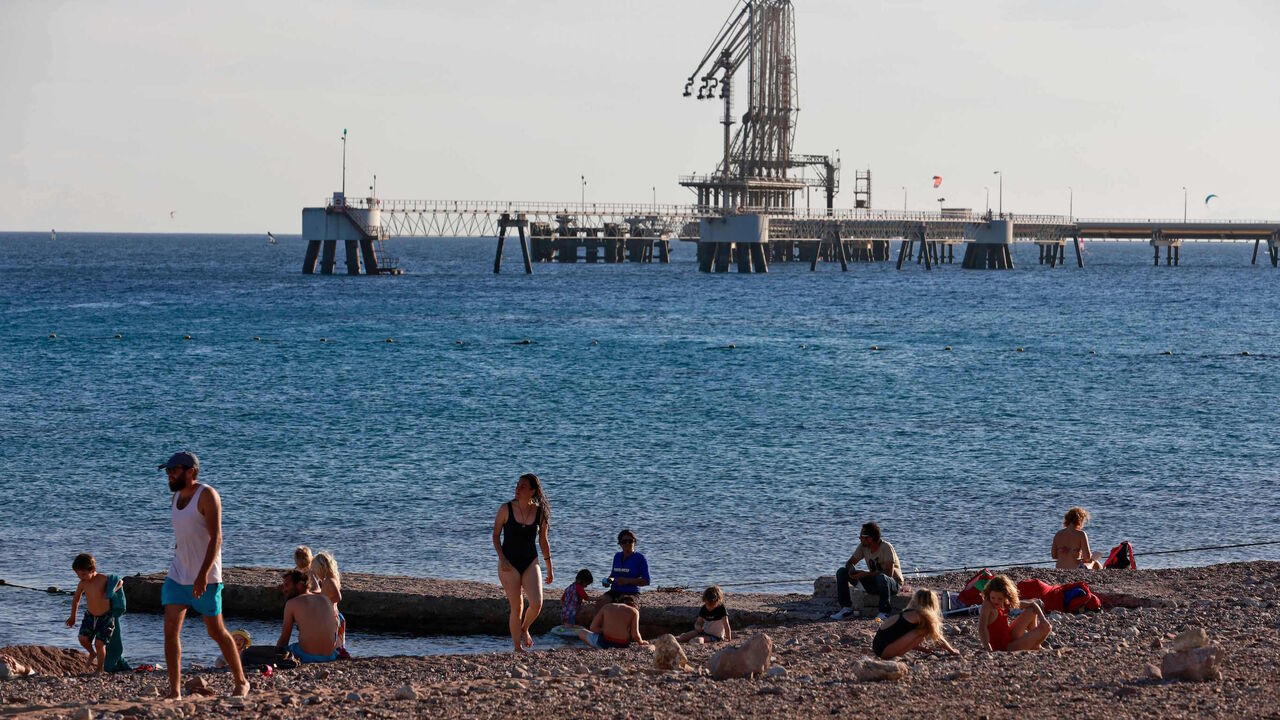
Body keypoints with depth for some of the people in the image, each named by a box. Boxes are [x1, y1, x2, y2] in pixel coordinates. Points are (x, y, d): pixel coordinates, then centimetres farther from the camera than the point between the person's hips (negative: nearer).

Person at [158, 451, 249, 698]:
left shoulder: (207, 496, -14)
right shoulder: (177, 497, 11)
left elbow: (216, 538, -21)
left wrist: (203, 574, -29)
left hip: (205, 578, -7)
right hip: (178, 575, 7)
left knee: (216, 631, 3)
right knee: (170, 629, -6)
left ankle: (241, 682, 21)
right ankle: (175, 691, -6)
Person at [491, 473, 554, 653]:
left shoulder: (540, 512, 0)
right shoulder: (506, 509, -6)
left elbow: (543, 541, 10)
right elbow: (496, 536, 0)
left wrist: (549, 568, 12)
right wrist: (502, 559, -14)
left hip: (530, 563, 2)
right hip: (509, 564, -2)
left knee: (536, 604, -15)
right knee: (517, 608, -4)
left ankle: (524, 629, 17)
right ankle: (518, 648, 9)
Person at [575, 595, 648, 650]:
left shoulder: (607, 607, 14)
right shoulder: (634, 611, 7)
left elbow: (593, 627, 7)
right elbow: (635, 635, -4)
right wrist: (641, 642, 15)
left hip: (604, 643, -1)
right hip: (623, 645, 1)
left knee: (581, 632, 22)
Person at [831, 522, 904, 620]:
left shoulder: (886, 548, -22)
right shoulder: (863, 547, -3)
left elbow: (889, 573, -30)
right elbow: (850, 563, 6)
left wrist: (865, 574, -31)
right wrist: (851, 569, -20)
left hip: (893, 584, -6)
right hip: (873, 583, 6)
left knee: (881, 577, -43)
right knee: (841, 572, -5)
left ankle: (884, 612, -28)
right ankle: (846, 608, -6)